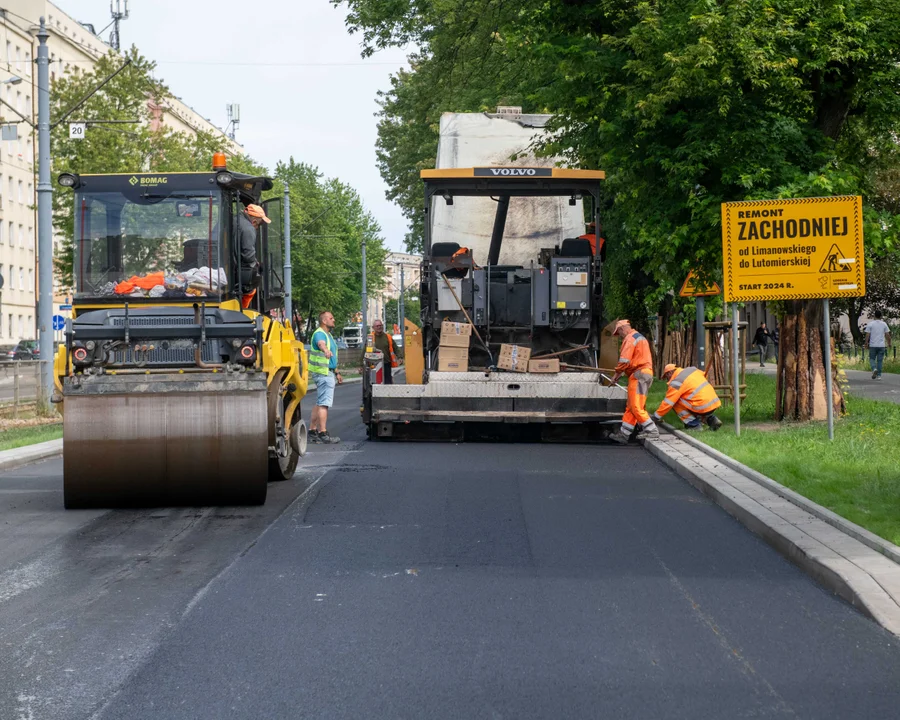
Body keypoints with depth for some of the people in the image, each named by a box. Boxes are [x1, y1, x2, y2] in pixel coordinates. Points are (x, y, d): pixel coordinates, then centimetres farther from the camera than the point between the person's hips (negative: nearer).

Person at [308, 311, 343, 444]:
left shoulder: (328, 335, 19)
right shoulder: (319, 334, -14)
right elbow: (321, 343, -40)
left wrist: (336, 372, 31)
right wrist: (326, 350, -62)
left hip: (328, 372, 11)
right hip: (323, 373, -11)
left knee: (319, 403, 12)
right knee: (324, 403, -11)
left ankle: (312, 431, 17)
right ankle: (323, 434, -12)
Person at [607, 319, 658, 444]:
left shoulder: (630, 338, -8)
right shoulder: (639, 337, 25)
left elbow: (624, 360, -17)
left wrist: (616, 375, -4)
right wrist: (620, 374, 16)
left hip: (639, 375, -11)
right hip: (645, 374, 11)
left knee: (635, 407, -10)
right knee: (630, 407, 8)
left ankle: (651, 430, -9)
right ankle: (623, 435, 8)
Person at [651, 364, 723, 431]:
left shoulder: (676, 382, -7)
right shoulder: (692, 369, 13)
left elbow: (667, 403, -6)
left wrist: (656, 417, 3)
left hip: (703, 408, -8)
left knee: (675, 402, 1)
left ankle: (693, 424, -1)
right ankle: (710, 419, 15)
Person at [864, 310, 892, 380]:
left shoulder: (870, 324, -4)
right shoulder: (884, 324, 2)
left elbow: (867, 335, -6)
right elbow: (887, 335, 2)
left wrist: (866, 343, 4)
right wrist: (889, 343, 14)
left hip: (873, 345, -2)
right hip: (882, 345, 2)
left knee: (872, 359, 11)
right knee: (880, 360, 6)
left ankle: (874, 369, -16)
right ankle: (878, 375, 4)